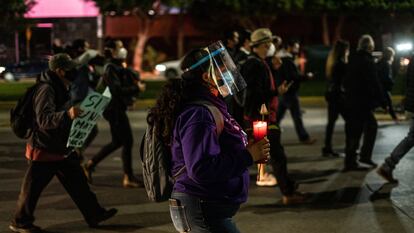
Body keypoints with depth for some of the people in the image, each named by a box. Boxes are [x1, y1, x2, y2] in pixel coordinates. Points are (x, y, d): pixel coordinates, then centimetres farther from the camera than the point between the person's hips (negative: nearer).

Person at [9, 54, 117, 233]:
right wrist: (67, 115, -47)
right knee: (32, 188, 3)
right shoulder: (46, 89, -22)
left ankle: (94, 215, 21)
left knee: (77, 182, 12)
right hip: (44, 150, -9)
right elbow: (44, 119, -35)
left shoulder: (61, 87, 9)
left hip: (62, 148, 9)